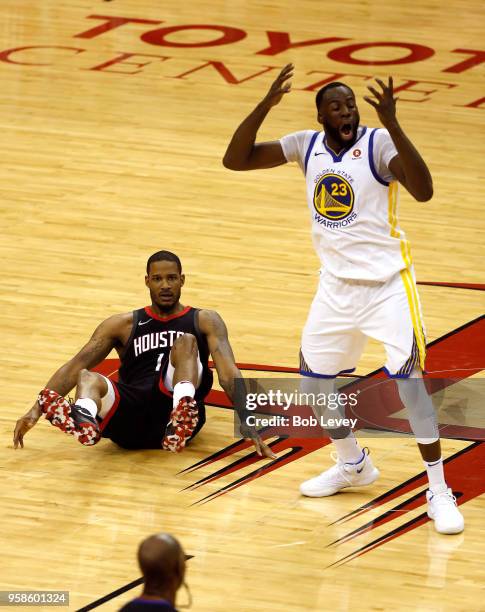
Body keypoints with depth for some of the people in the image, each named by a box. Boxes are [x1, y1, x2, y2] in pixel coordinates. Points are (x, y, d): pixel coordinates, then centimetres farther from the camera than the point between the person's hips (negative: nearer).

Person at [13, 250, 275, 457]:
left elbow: (228, 374, 4)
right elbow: (77, 364, 12)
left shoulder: (205, 321, 19)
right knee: (88, 378, -29)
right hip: (133, 413, 2)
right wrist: (36, 409, -3)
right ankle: (84, 421, -67)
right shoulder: (123, 324, 24)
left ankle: (183, 413, -59)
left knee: (186, 342, -27)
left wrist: (247, 424, -13)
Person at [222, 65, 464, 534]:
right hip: (336, 283, 6)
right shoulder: (307, 146, -1)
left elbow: (423, 191, -33)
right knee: (313, 379, 13)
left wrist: (392, 125, -42)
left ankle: (439, 492, -7)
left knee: (408, 379, -15)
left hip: (388, 282, -6)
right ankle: (353, 466, 37)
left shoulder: (379, 144, -17)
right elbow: (235, 160, -4)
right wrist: (267, 103, -17)